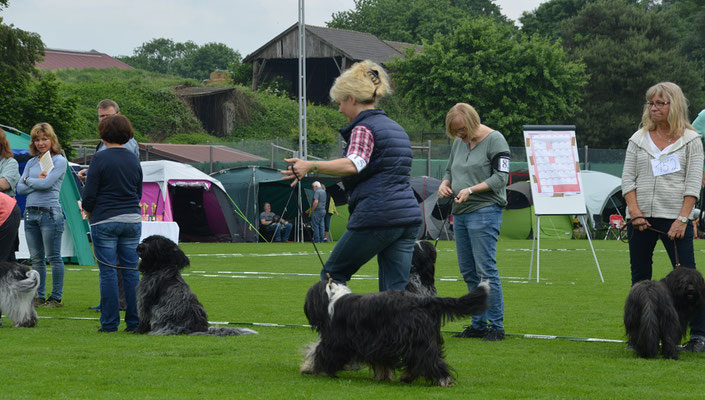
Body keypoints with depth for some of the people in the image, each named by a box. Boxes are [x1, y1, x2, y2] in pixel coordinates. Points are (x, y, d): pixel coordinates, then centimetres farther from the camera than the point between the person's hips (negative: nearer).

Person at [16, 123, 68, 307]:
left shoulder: (59, 160, -3)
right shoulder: (32, 162, 15)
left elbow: (47, 183, -16)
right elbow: (20, 188, 7)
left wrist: (28, 180, -1)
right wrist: (37, 181, -7)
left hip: (50, 213, -6)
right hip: (30, 213, 7)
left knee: (53, 257, -3)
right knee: (36, 258, 9)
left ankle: (57, 297, 1)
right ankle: (39, 296, 15)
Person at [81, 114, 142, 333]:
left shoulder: (100, 158, -10)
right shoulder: (133, 159, 8)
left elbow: (90, 193, -9)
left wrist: (87, 210, 10)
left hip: (105, 221, -5)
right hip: (132, 220, 5)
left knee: (108, 272, -1)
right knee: (131, 271, 7)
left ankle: (109, 323, 1)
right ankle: (134, 321, 7)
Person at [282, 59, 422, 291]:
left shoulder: (363, 128, -6)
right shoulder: (396, 128, 21)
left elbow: (353, 165, -26)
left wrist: (311, 166, -36)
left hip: (376, 217, -8)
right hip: (409, 219, 8)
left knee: (333, 274, 7)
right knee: (396, 291, 4)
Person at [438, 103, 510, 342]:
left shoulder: (495, 140, -6)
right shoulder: (459, 142, 16)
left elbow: (501, 177, -11)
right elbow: (450, 171, 26)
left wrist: (471, 190, -19)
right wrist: (444, 184, 3)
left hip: (484, 211, -8)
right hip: (460, 213, 8)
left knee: (486, 269, -11)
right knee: (468, 272, 8)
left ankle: (496, 326, -7)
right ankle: (479, 324, 14)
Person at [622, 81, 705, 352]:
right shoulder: (638, 139, 11)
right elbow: (627, 179, 8)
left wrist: (682, 219, -12)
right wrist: (635, 213, -5)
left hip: (674, 217, -3)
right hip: (641, 218, 3)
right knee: (640, 278, 6)